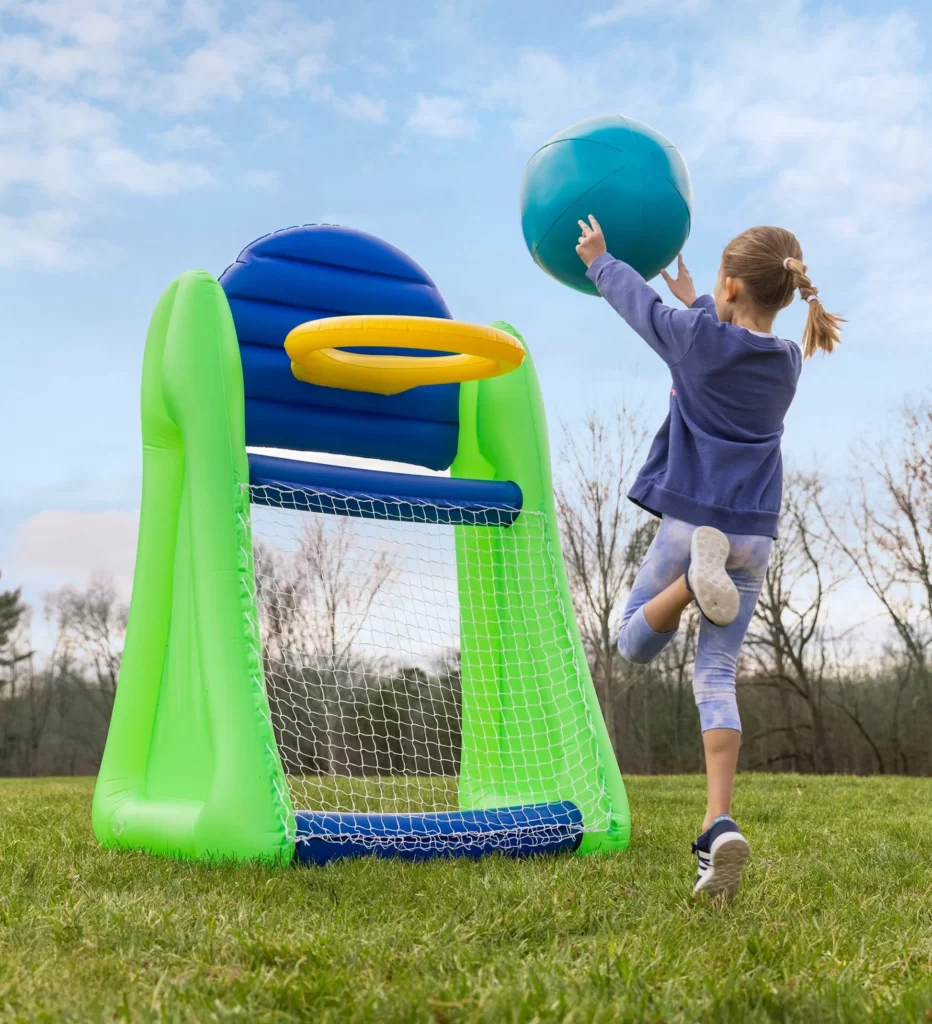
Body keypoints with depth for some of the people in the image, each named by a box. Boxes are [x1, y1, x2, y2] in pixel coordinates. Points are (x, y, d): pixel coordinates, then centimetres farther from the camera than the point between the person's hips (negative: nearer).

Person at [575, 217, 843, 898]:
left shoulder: (698, 338, -8)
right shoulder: (789, 361, 8)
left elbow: (636, 298, 10)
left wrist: (599, 260, 30)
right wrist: (695, 303, 46)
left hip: (690, 520, -4)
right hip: (755, 535, 5)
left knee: (634, 644, 13)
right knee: (718, 675, 4)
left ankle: (697, 573, -18)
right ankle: (720, 824, -11)